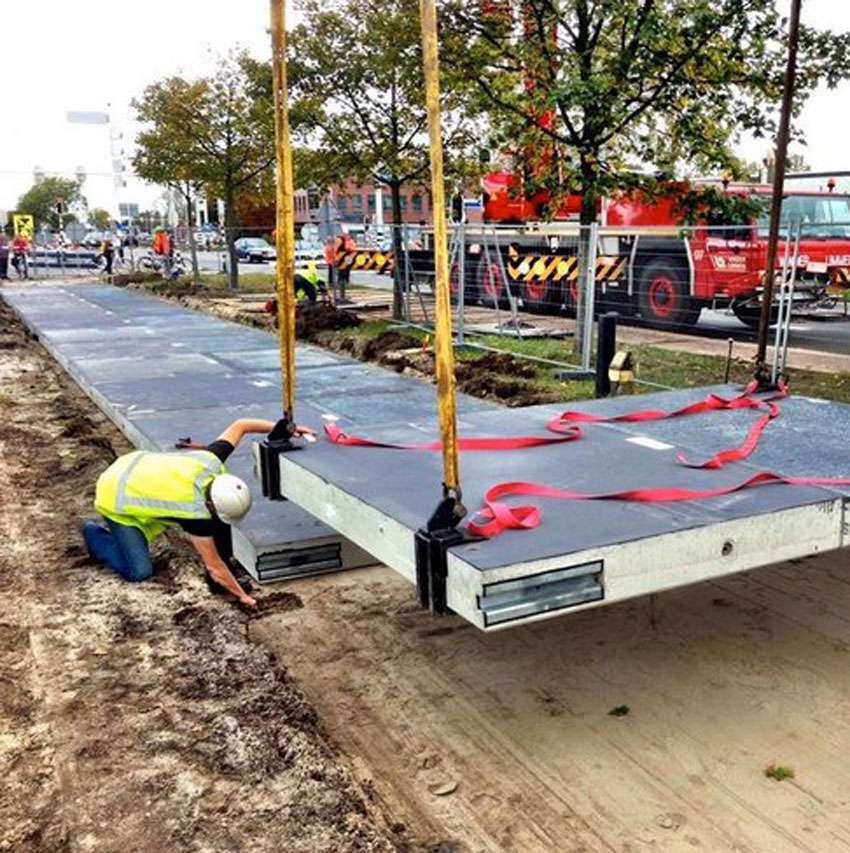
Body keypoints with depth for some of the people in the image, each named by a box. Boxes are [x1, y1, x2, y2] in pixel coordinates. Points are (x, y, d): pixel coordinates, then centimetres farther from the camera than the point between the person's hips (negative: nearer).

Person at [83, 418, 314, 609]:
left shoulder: (210, 461, -21)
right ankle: (96, 535, 14)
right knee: (140, 572, -9)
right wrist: (243, 596, -16)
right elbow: (214, 566, -24)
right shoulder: (196, 513, -35)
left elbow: (239, 425, -7)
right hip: (115, 498, -7)